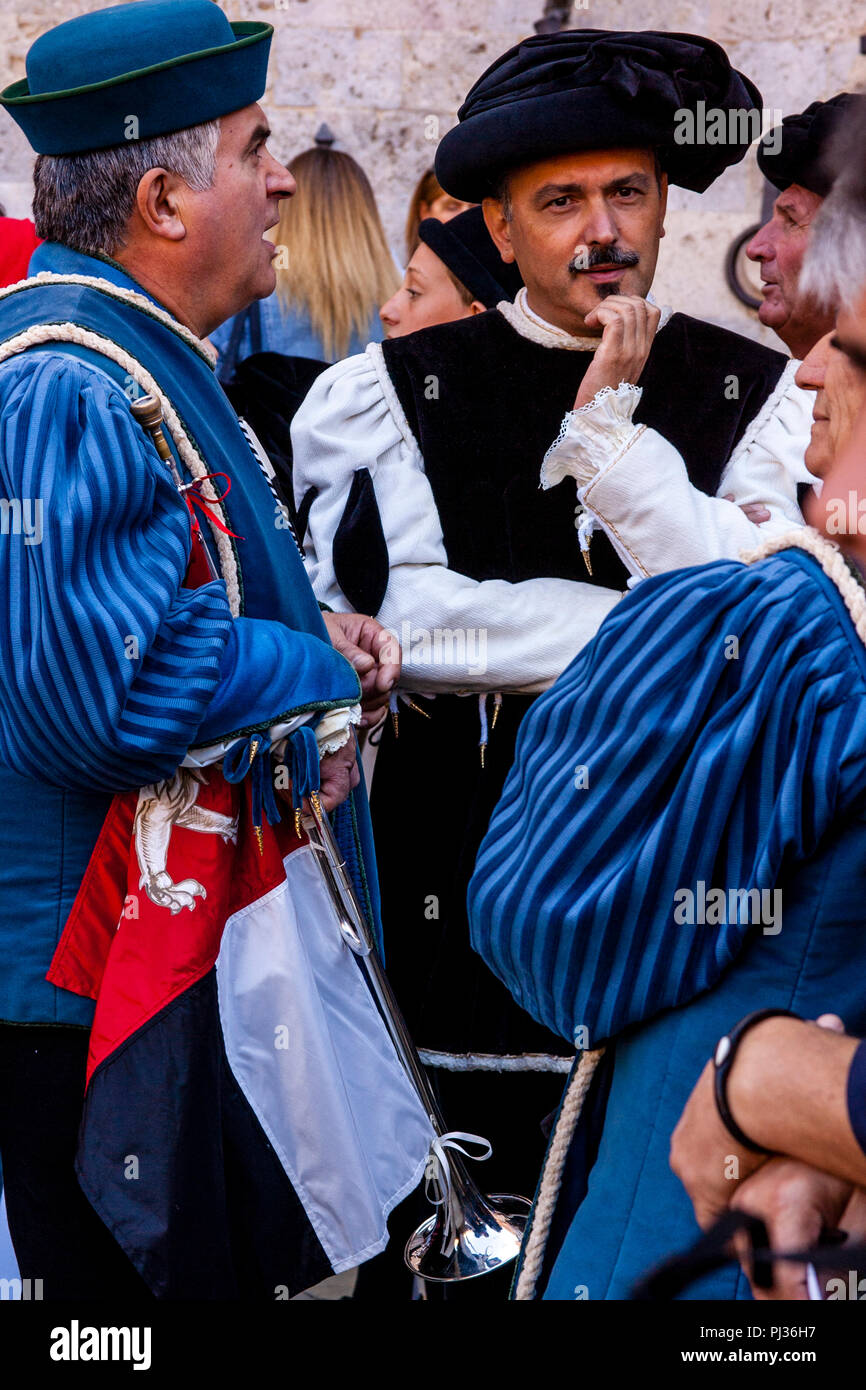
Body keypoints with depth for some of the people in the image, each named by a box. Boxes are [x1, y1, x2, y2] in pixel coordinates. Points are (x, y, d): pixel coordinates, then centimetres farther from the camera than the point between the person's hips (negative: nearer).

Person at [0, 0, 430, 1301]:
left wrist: (308, 632, 8)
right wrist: (320, 674, -15)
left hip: (192, 941, 11)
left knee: (242, 1271, 18)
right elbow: (104, 691, -30)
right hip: (110, 983, -11)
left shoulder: (145, 361, 14)